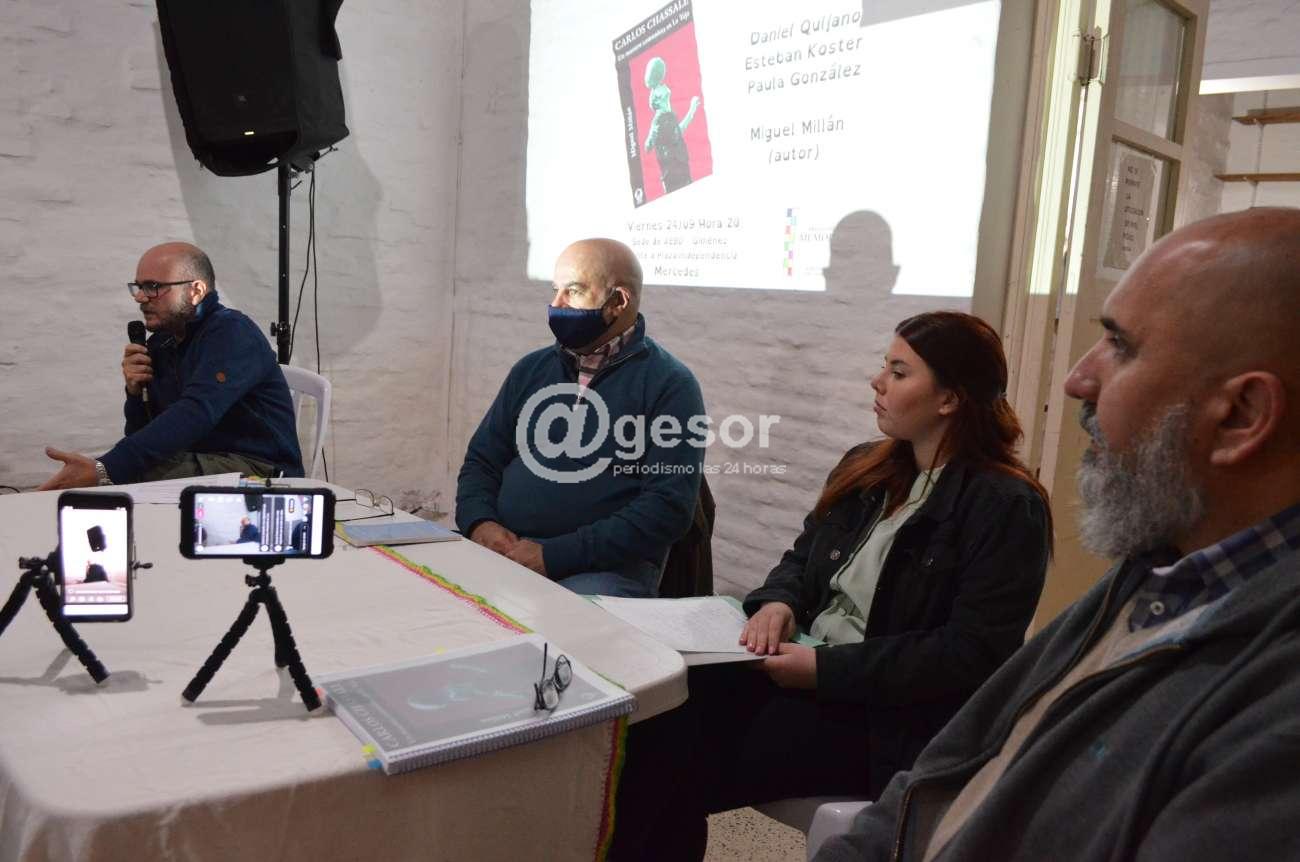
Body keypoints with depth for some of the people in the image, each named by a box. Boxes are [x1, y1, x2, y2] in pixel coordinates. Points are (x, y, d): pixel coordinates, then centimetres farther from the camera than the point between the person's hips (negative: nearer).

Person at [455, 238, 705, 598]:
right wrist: (479, 522, -4)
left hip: (605, 567, -4)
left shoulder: (669, 385, -3)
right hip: (502, 551, 5)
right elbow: (482, 460, 19)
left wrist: (554, 556, -18)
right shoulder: (531, 369, 16)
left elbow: (668, 508, -12)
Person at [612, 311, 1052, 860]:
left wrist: (827, 668, -20)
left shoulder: (1006, 508, -12)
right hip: (806, 669, 7)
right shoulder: (864, 469, 10)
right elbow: (804, 556, 18)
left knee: (681, 767, -20)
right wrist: (779, 602, -6)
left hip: (890, 714, -6)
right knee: (664, 715, -20)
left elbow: (973, 653, -18)